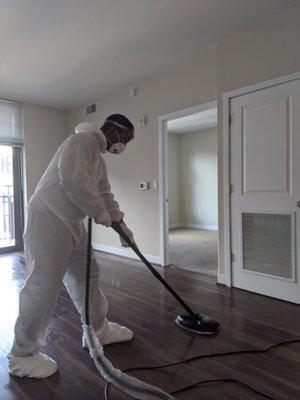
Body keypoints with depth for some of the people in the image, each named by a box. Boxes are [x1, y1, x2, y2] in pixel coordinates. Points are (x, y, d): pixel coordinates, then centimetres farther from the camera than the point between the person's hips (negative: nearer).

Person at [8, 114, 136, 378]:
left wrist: (122, 225, 21)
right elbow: (72, 180, -26)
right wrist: (101, 213, -14)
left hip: (72, 222, 10)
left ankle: (98, 330, 32)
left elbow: (105, 195, 22)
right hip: (48, 218, -10)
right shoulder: (84, 140, -12)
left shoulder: (99, 158, 20)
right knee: (44, 286, -5)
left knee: (87, 275, 15)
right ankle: (22, 355, 14)